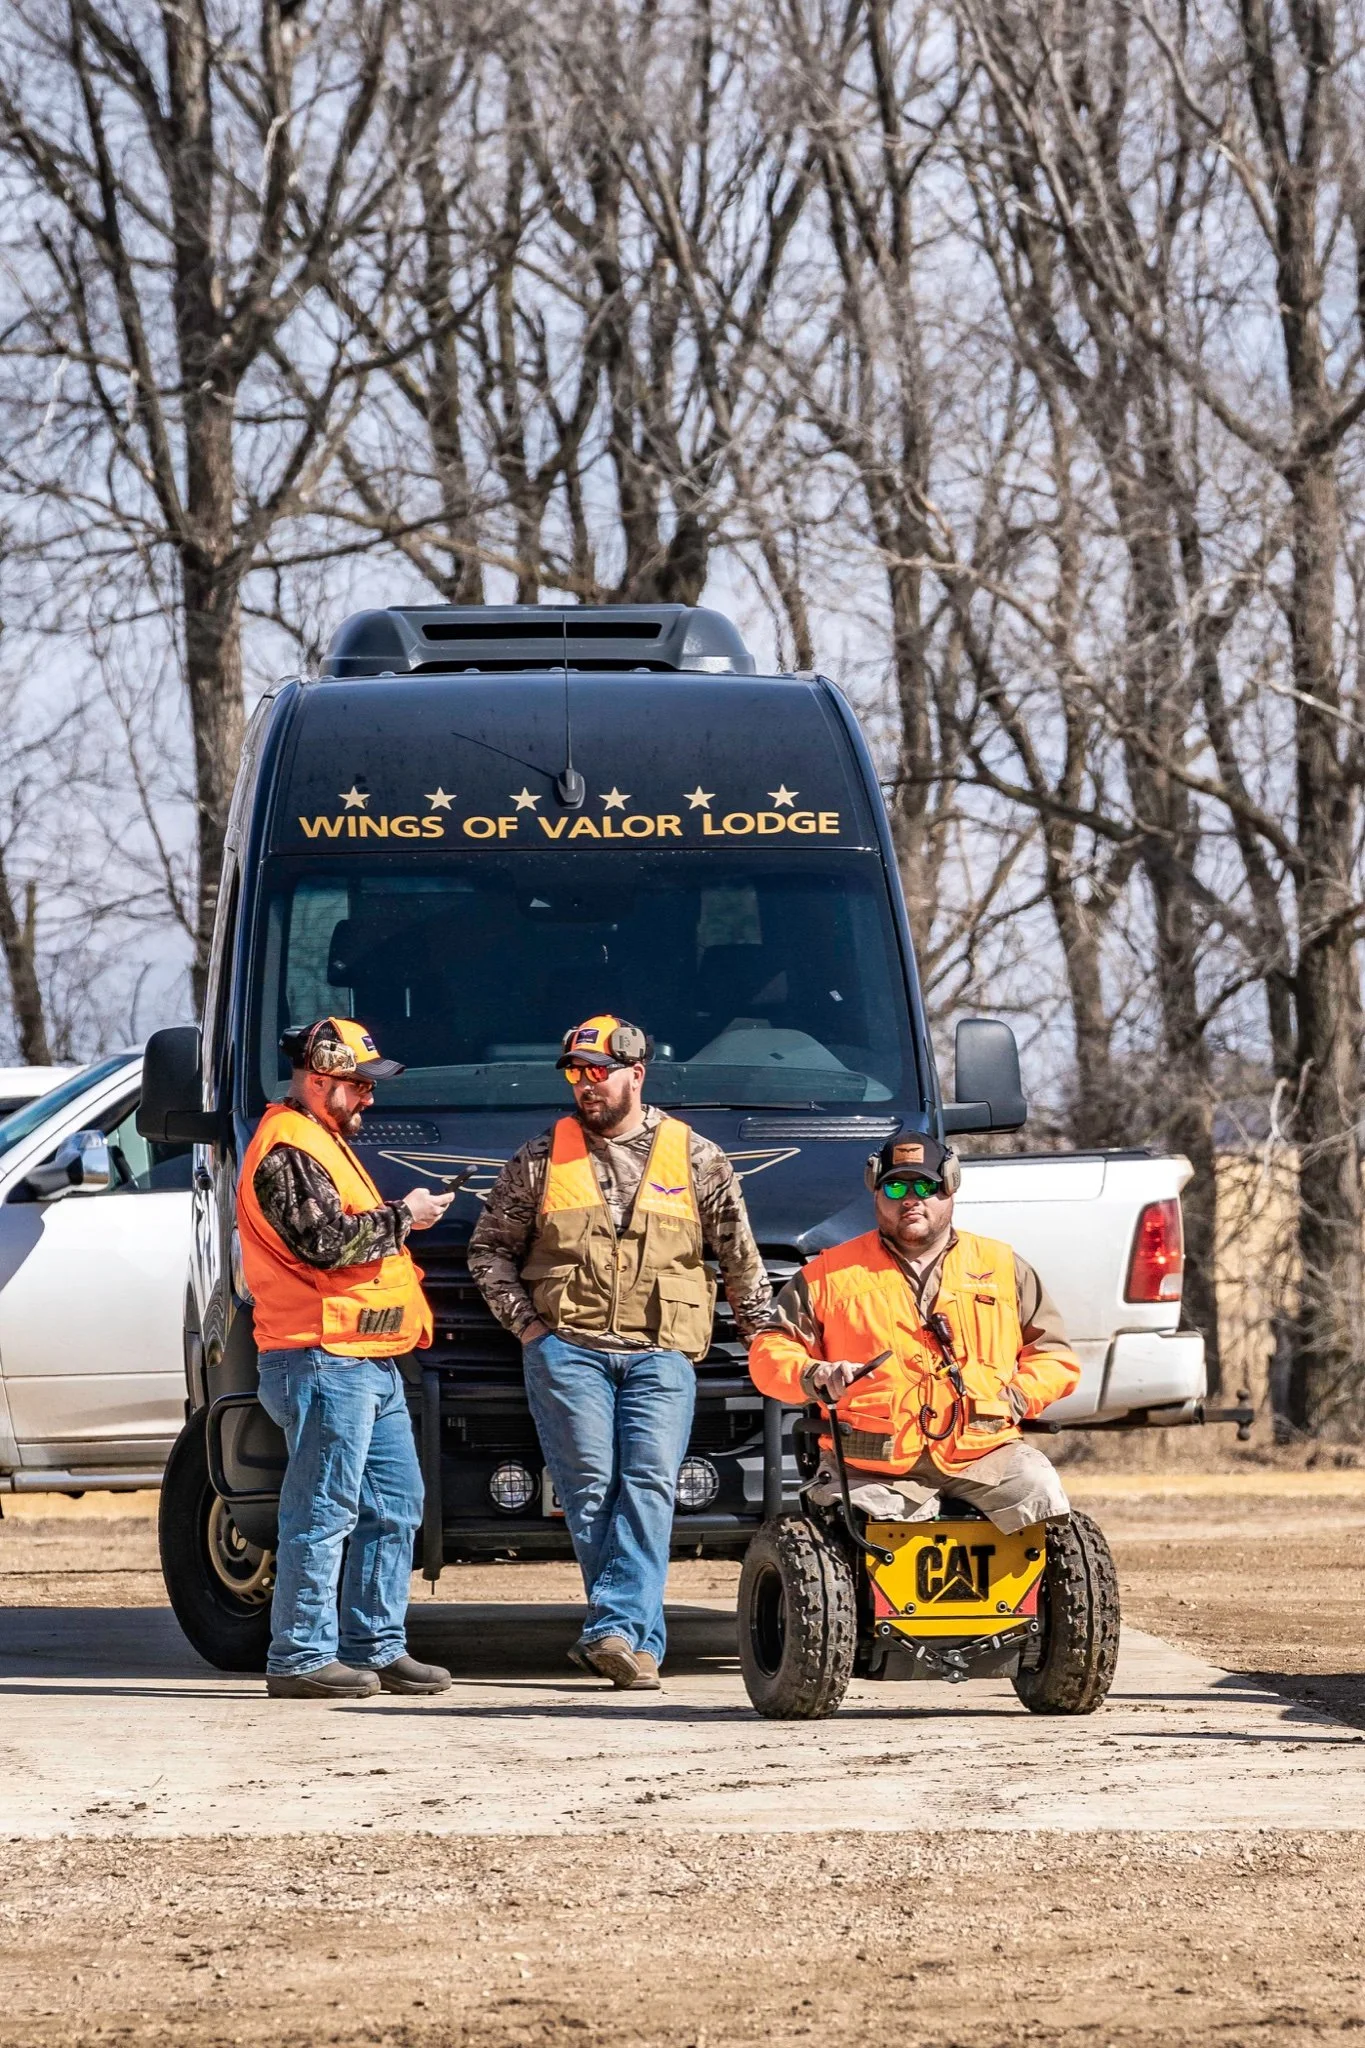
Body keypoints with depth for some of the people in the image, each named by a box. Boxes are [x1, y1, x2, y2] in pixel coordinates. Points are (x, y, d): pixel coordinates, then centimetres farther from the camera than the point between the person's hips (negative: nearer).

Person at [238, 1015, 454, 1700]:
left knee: (395, 1505, 10)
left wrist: (399, 1218, 15)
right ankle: (300, 1658, -7)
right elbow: (324, 1242, -21)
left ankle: (376, 1647, 14)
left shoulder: (322, 1143, 24)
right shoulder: (287, 1150, -11)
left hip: (369, 1362, 11)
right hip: (324, 1360, -11)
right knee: (323, 1514, -9)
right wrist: (401, 1218, -10)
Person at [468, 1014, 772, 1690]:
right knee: (590, 1488, -8)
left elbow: (741, 1258, 16)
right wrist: (524, 1322, 3)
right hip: (567, 1349, 0)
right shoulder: (541, 1158, 11)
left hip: (661, 1355, 0)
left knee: (649, 1487, -14)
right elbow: (489, 1248, 16)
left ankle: (615, 1630, -21)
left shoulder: (695, 1159, 11)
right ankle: (637, 1641, -2)